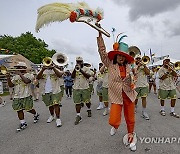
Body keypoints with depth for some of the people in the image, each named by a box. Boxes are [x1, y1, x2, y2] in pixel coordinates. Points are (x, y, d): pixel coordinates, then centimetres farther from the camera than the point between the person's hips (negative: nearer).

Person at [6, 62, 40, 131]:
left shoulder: (29, 75, -5)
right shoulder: (15, 76, 13)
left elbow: (27, 81, -25)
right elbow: (10, 85, 8)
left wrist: (20, 74, -21)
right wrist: (8, 78, -7)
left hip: (26, 96, -5)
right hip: (17, 97, 6)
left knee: (28, 109, 3)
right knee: (19, 110, 5)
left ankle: (36, 114, 32)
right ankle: (23, 123, 18)